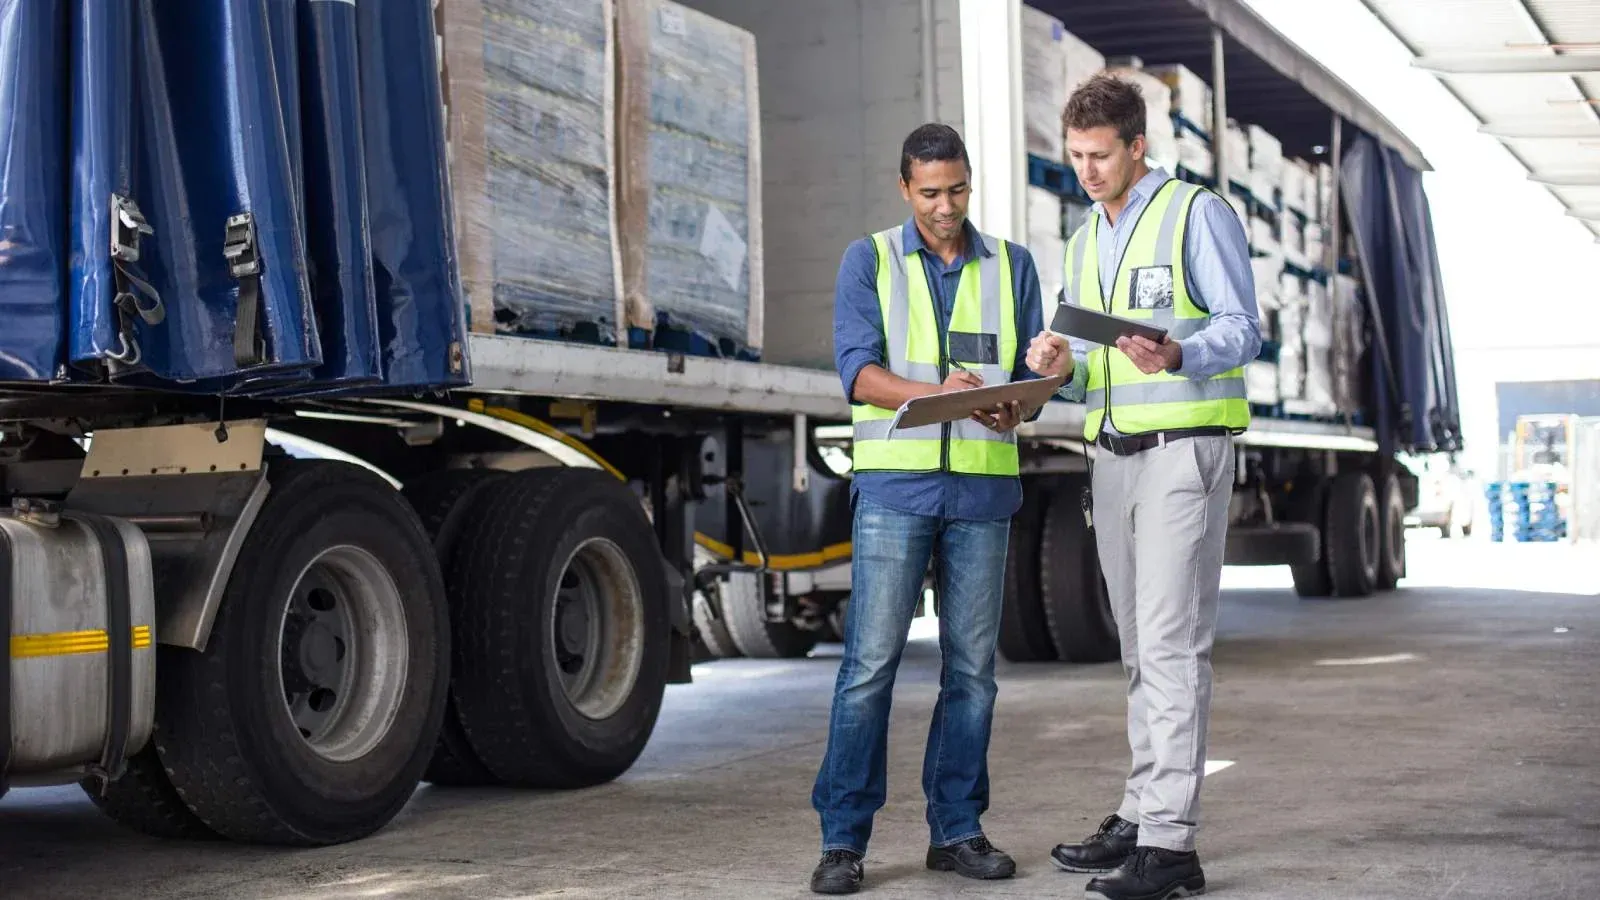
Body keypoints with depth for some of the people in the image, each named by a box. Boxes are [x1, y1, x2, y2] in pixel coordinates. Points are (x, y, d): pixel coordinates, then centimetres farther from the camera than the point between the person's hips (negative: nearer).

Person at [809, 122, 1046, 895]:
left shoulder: (1012, 266, 14)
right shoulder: (869, 261, 7)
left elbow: (1032, 374, 9)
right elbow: (858, 369, -5)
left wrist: (1013, 411, -15)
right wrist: (933, 394, -23)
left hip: (983, 485, 3)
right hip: (895, 483, -2)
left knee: (971, 667, 5)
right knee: (870, 663, -6)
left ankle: (957, 829, 14)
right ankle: (843, 838, -1)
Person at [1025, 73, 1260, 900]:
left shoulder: (1198, 214, -3)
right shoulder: (1084, 242, 19)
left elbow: (1241, 330, -10)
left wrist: (1176, 356, -30)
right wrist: (1062, 368, -3)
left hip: (1184, 449, -7)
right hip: (1113, 453, 8)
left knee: (1172, 640, -13)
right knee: (1139, 644, 10)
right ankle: (1141, 816, 16)